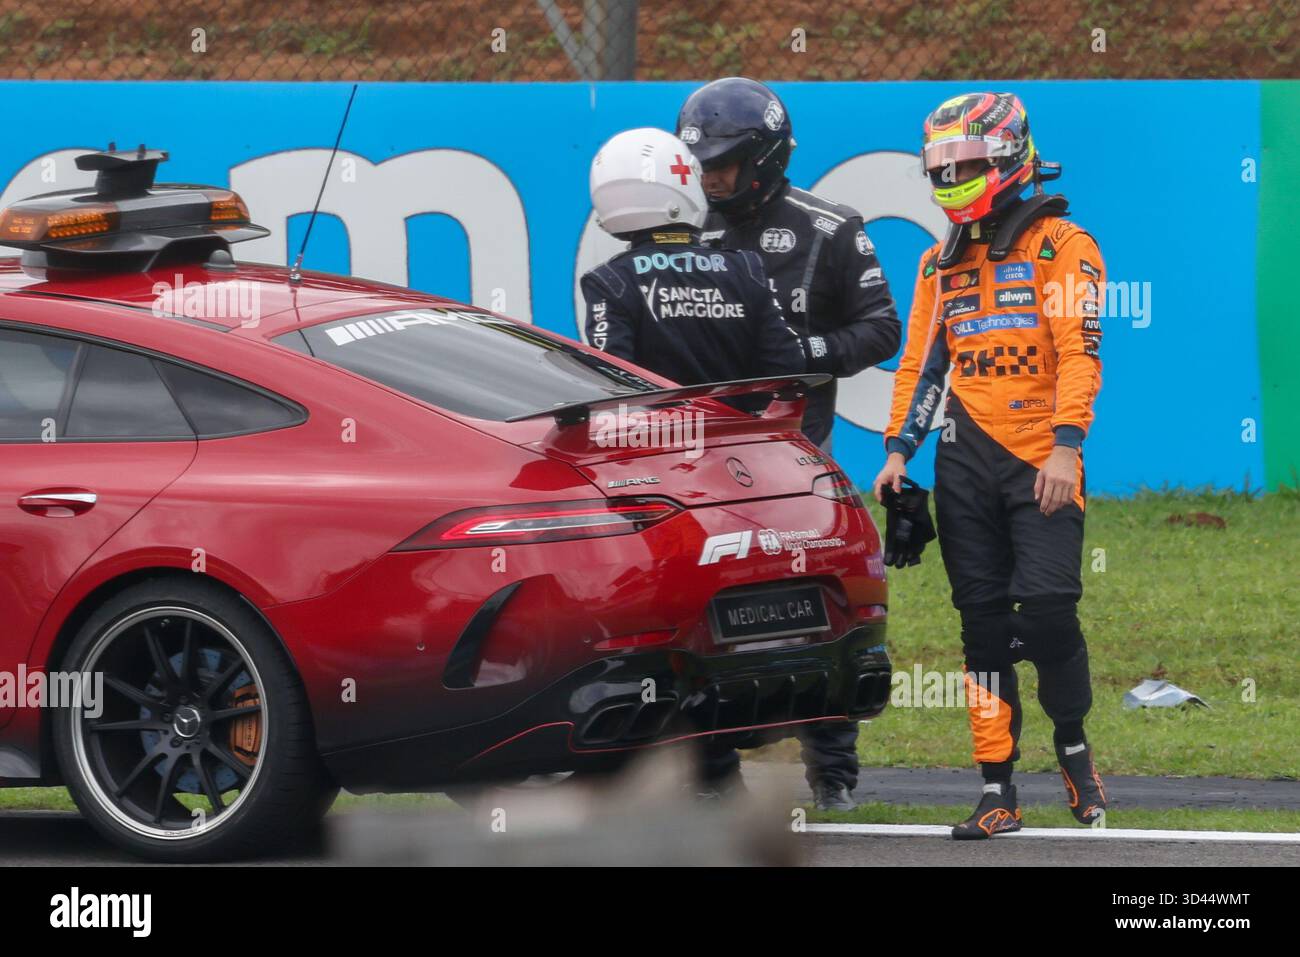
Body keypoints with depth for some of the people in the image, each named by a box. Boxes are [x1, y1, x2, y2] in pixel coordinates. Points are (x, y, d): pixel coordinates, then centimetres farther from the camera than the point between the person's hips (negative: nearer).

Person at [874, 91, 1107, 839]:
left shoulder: (1059, 246, -1)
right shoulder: (941, 264, 17)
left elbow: (1079, 352, -9)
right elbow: (921, 364, 21)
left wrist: (1066, 445, -18)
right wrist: (898, 451, 12)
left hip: (1043, 462, -5)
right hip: (967, 459, 5)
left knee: (1046, 603, -16)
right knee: (983, 619, 2)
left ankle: (1074, 747, 8)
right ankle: (998, 791, 3)